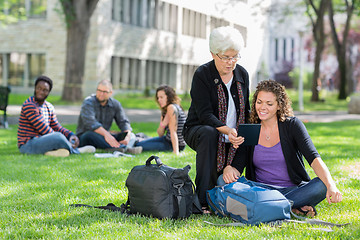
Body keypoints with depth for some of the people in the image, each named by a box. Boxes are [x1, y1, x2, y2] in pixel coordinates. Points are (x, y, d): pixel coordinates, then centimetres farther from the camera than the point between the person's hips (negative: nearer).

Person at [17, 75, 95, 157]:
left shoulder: (49, 107, 11)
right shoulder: (29, 105, -15)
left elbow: (57, 128, 9)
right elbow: (44, 130, -19)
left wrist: (71, 135, -9)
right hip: (27, 146, -9)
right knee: (58, 136, -29)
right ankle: (76, 151, -4)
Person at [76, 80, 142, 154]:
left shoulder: (115, 104, 2)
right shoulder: (88, 102, -15)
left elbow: (123, 122, -2)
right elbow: (90, 122, -32)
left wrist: (127, 136, -25)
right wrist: (106, 134, -46)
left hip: (105, 137, 6)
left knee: (131, 135, -9)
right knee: (91, 134, -39)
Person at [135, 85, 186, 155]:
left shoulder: (171, 107, -19)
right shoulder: (165, 110, 10)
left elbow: (173, 131, -25)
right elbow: (160, 134, 7)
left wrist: (176, 152, -28)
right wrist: (162, 125, -15)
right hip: (167, 139, 10)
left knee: (139, 145, -13)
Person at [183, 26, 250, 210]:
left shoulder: (242, 74, 3)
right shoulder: (202, 75, -13)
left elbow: (246, 112, 6)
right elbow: (205, 114, -22)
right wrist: (227, 130, -39)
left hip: (232, 139, 5)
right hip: (197, 131, -5)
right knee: (209, 133, -37)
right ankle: (203, 201, -32)